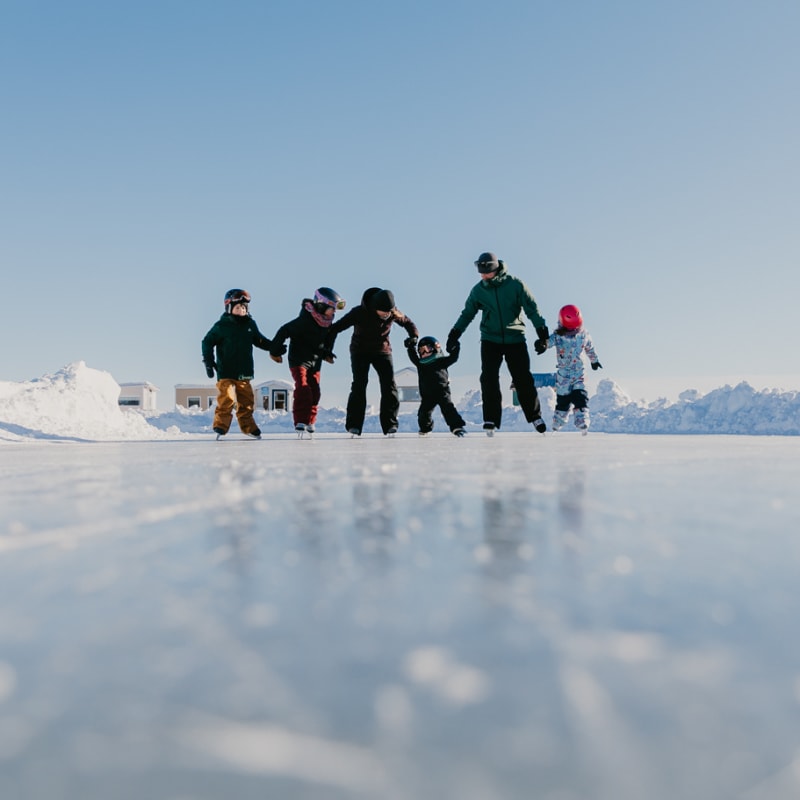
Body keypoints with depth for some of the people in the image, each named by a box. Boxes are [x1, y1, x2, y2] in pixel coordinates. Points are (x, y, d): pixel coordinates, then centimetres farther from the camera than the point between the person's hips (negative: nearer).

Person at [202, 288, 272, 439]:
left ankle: (248, 426, 22)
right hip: (226, 372, -5)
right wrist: (208, 362, -11)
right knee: (227, 399, -12)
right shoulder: (221, 325, -8)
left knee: (246, 401, 10)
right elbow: (208, 342, -4)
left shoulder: (250, 324, 7)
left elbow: (260, 340, 19)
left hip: (244, 373, 5)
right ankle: (220, 426, -2)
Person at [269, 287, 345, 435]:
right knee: (303, 388, -19)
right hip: (299, 360, -7)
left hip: (315, 362, 7)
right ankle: (300, 421, -18)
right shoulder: (305, 320, -24)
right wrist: (275, 351, -14)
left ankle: (310, 421, 17)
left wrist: (326, 354, 11)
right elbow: (284, 331, -21)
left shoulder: (327, 323, 2)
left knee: (314, 391, 5)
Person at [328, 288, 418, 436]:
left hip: (382, 351, 3)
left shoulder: (394, 313, -16)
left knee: (389, 385, -10)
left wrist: (414, 335, -15)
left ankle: (390, 424, -4)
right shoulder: (359, 313, -26)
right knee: (359, 384, -16)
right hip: (360, 351, -2)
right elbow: (335, 328, -21)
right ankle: (354, 425, -12)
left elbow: (407, 322, 5)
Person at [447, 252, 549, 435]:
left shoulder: (515, 285, -7)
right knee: (489, 378, -11)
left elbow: (532, 309, -4)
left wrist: (542, 334, -9)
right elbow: (467, 314, 14)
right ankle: (491, 419, -4)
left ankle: (535, 416, 18)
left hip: (515, 339, -2)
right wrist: (454, 334, 11)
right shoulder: (478, 290, 1)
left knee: (523, 380, 0)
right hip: (490, 340, 2)